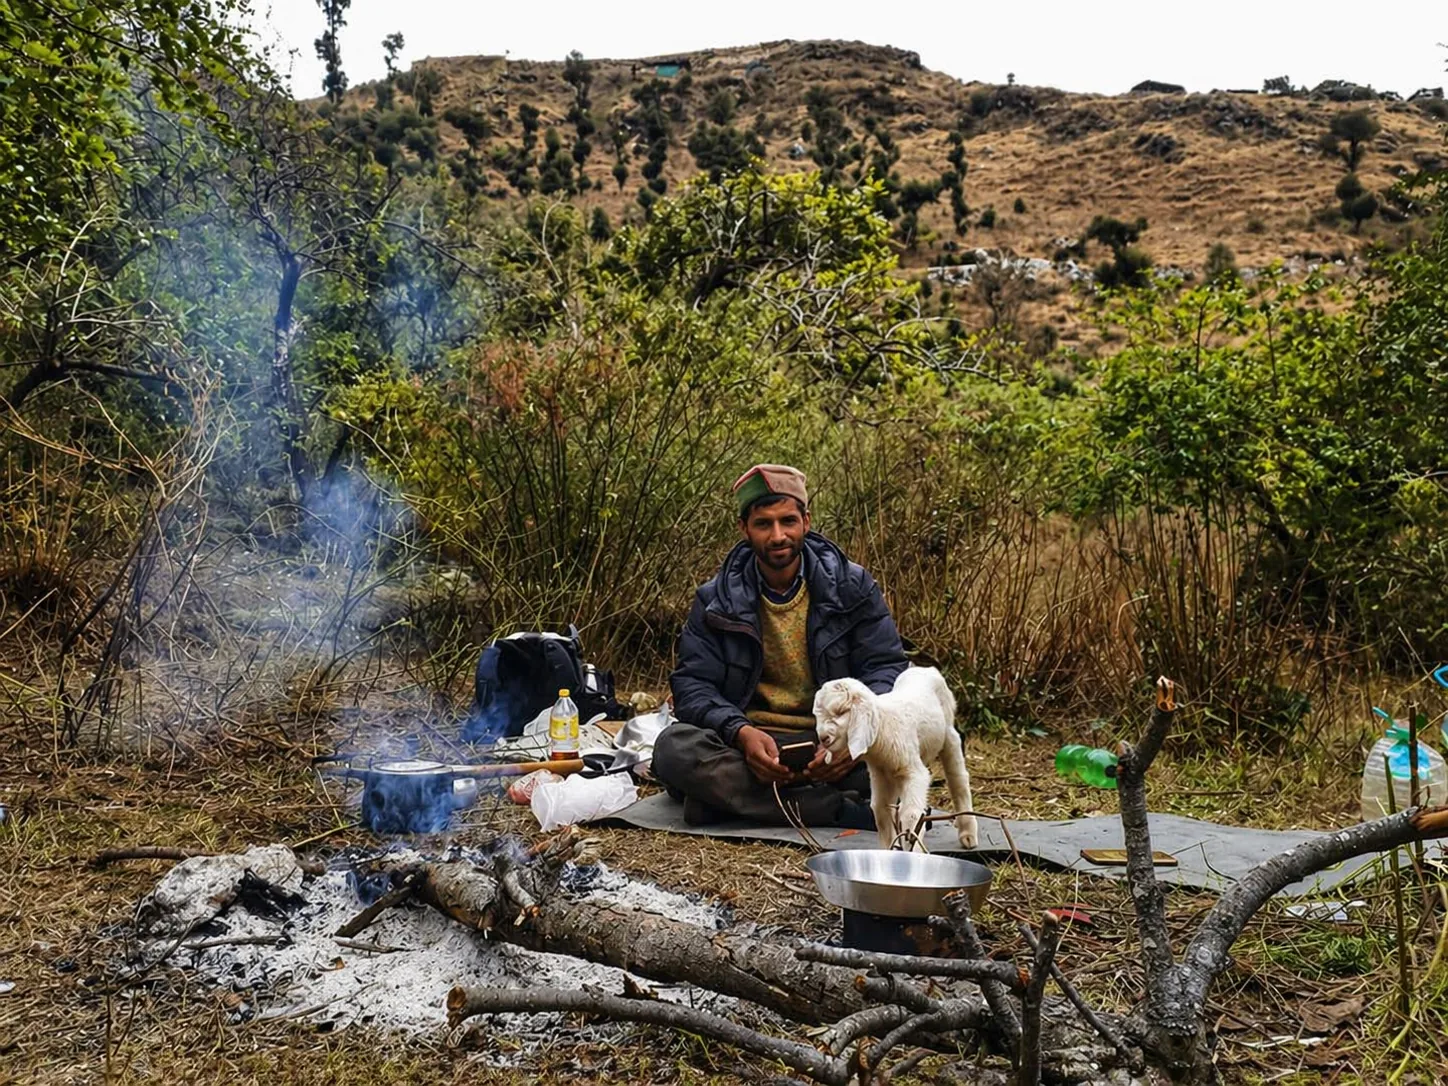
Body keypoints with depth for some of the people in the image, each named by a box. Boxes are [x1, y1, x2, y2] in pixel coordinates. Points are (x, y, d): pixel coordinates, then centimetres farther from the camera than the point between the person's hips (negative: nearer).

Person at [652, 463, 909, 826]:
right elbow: (693, 684, -2)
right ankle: (846, 810, -32)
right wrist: (740, 733, -24)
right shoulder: (716, 600, 4)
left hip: (834, 742, 0)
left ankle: (730, 795, -26)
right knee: (674, 748, -31)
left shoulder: (852, 587, 4)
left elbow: (886, 668, 0)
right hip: (749, 740, 1)